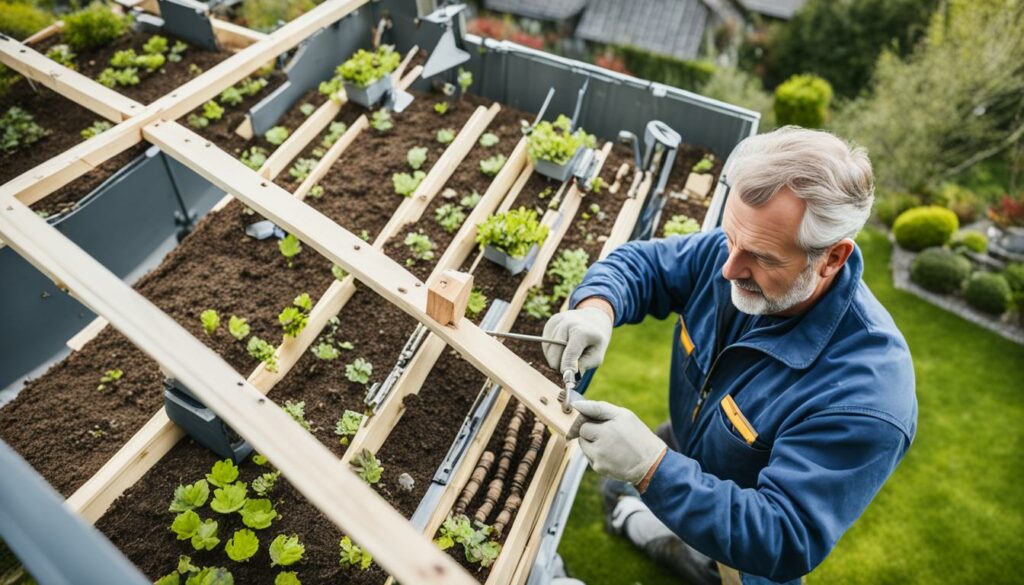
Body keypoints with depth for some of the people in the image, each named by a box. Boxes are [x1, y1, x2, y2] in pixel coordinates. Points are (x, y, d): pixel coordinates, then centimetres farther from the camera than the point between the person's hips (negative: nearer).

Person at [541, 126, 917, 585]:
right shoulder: (740, 248, -24)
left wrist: (651, 467, -50)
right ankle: (643, 522, 55)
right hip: (681, 452, 6)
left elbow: (783, 544, -39)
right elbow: (641, 263, -11)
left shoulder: (863, 395, -41)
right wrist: (596, 308, -35)